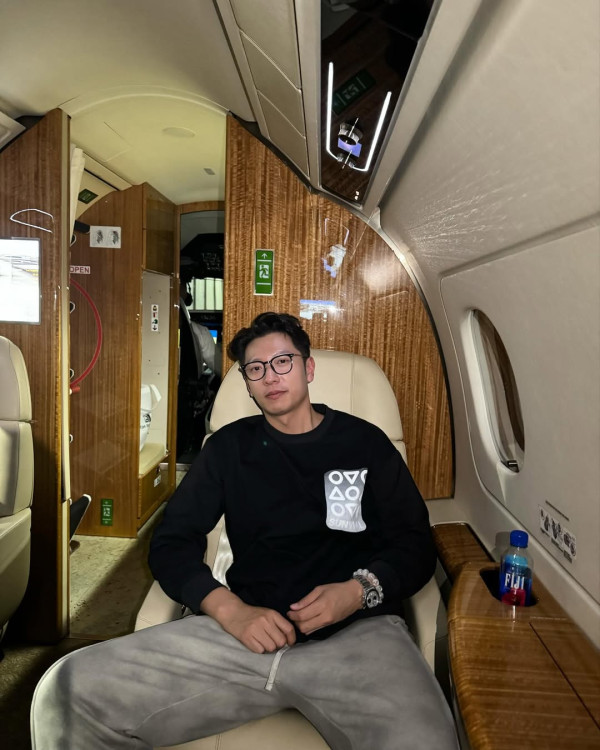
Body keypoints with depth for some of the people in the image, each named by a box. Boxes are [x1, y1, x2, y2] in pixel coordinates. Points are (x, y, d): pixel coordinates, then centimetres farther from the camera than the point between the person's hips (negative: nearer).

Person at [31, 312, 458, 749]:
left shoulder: (366, 442, 11)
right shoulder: (229, 447, 15)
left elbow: (414, 543, 10)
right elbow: (173, 544, 10)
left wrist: (361, 590, -10)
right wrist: (231, 611, -8)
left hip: (358, 630, -1)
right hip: (249, 628, 2)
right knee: (65, 692, -16)